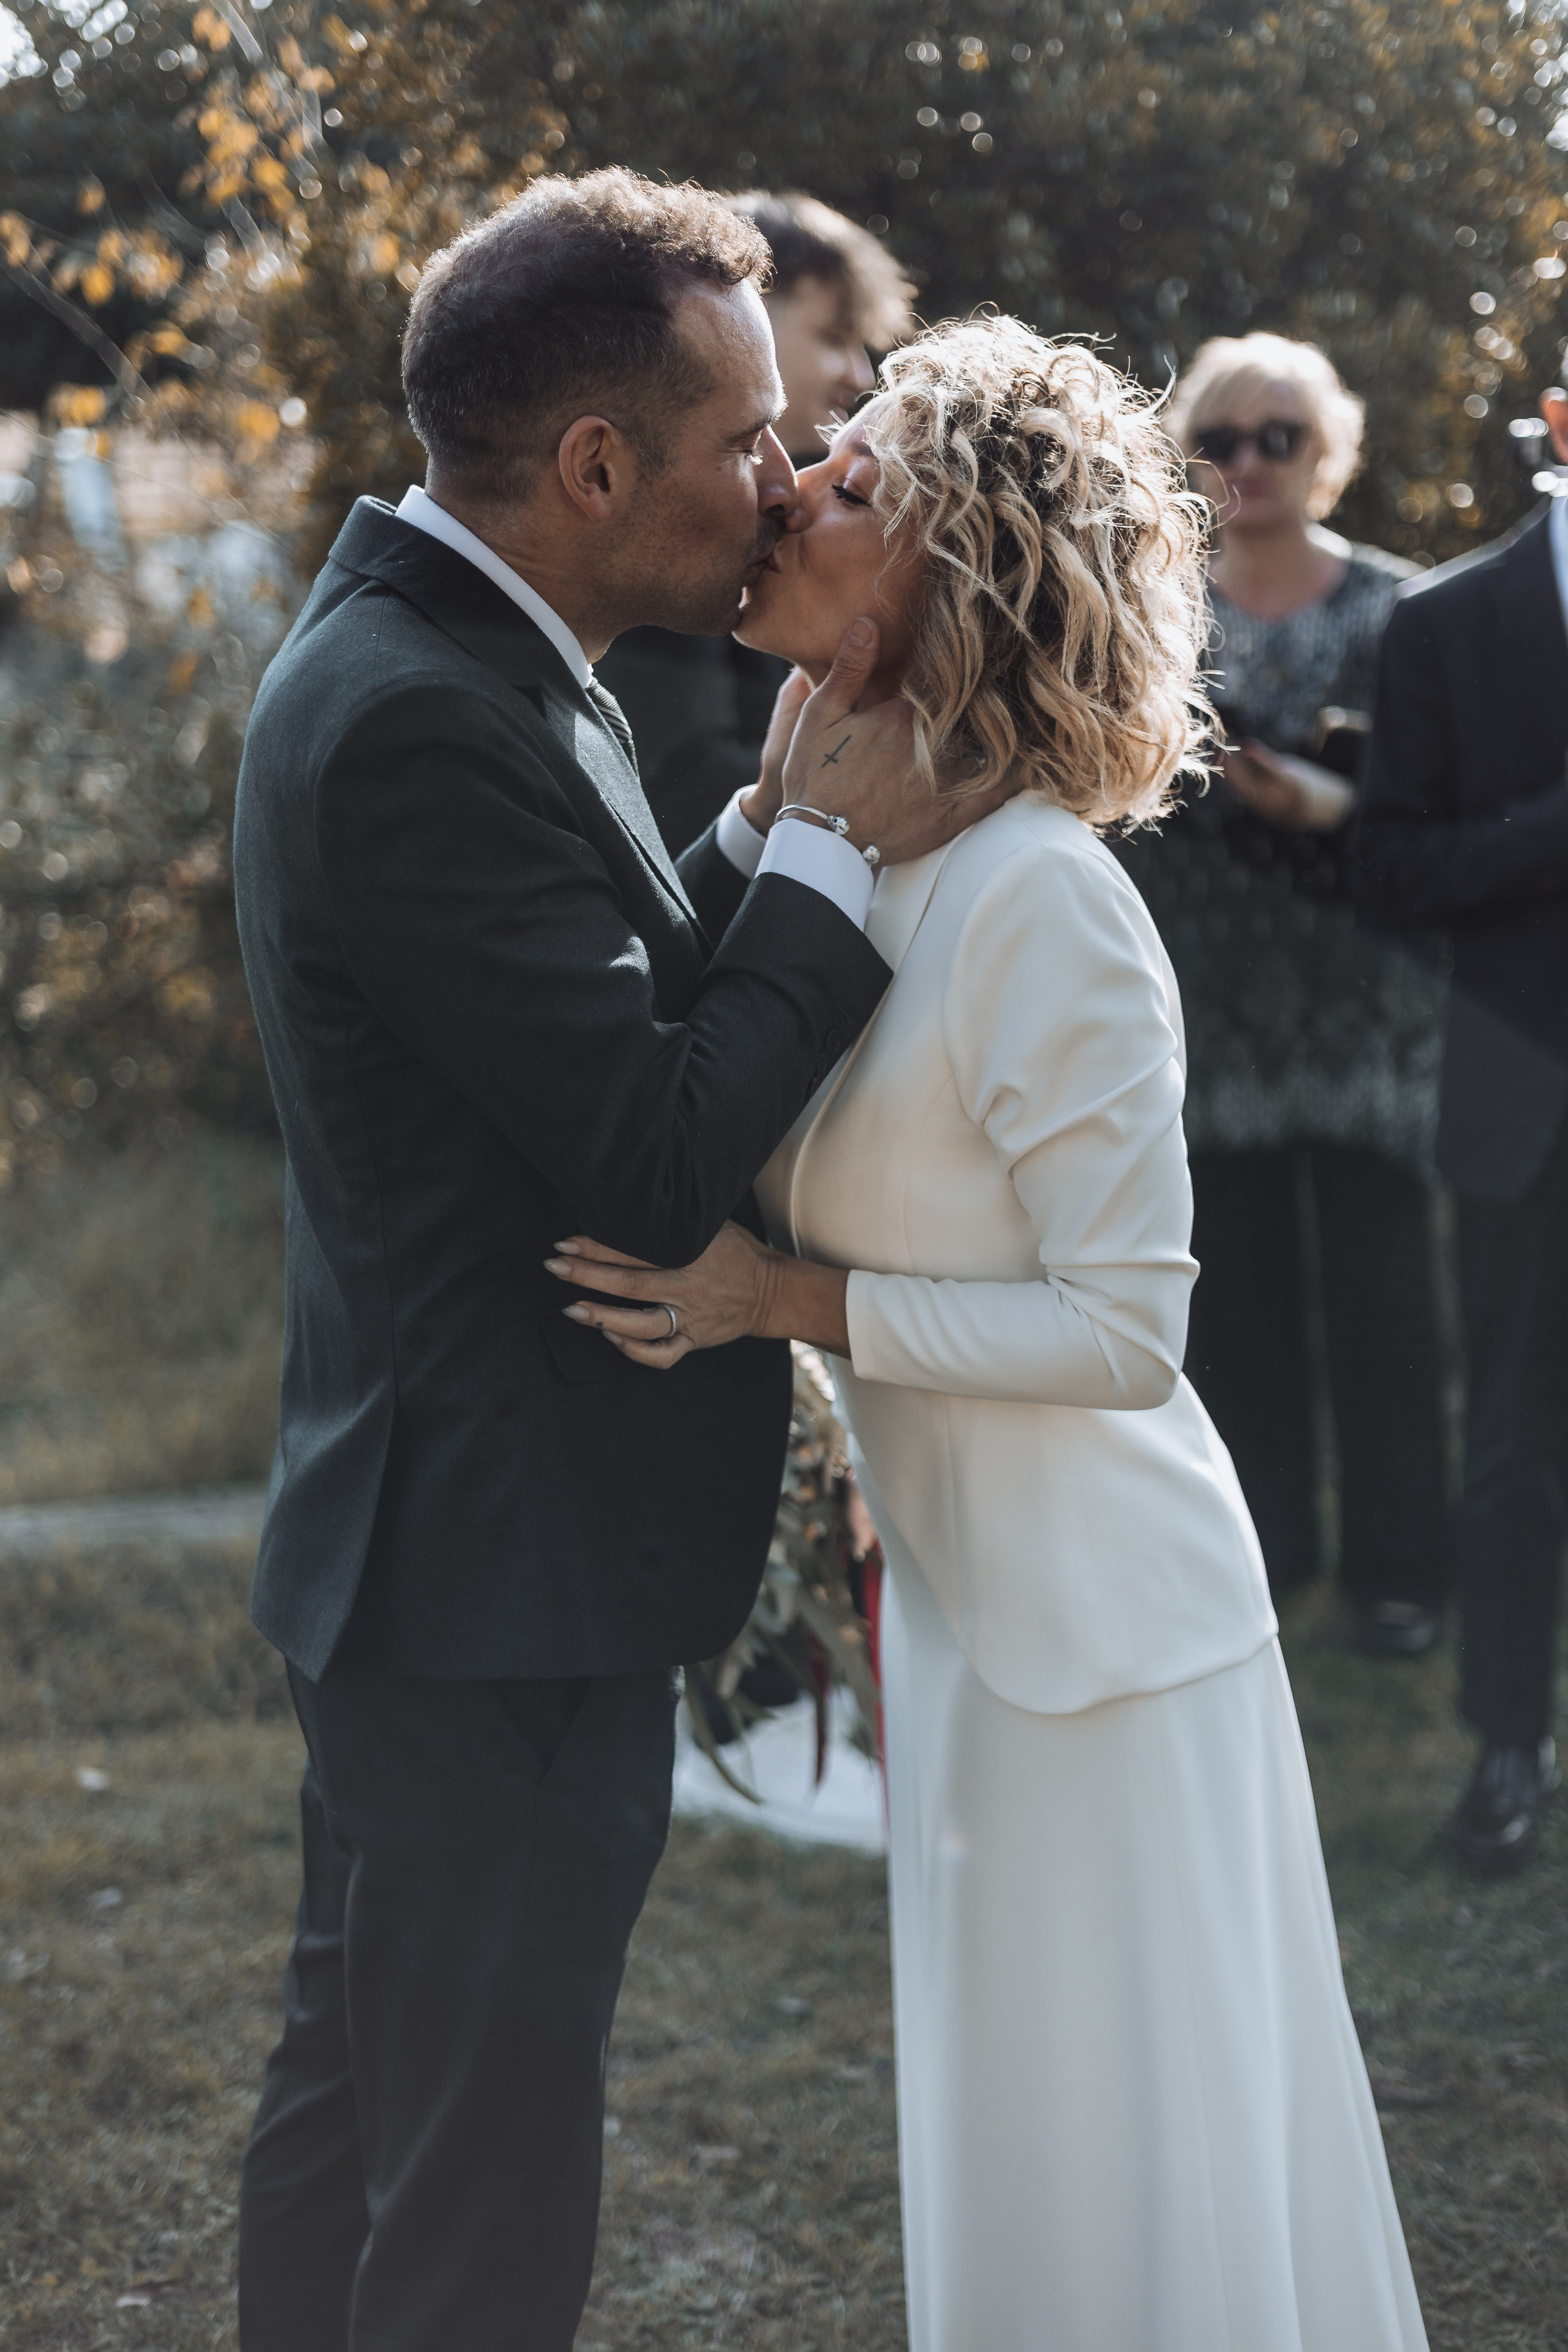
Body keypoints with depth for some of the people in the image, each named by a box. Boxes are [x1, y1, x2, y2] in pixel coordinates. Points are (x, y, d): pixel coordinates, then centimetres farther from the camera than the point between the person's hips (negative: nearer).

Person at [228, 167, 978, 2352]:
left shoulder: (449, 658, 8)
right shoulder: (419, 720, -23)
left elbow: (635, 1008, 11)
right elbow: (666, 1157, -24)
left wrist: (783, 807, -1)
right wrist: (842, 843, -14)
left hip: (434, 1563, 11)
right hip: (506, 1584, -11)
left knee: (358, 2082, 23)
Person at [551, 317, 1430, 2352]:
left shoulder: (1040, 901, -25)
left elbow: (1123, 1327, -23)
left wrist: (791, 1299, -23)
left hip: (1095, 1624, -9)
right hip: (967, 1593, 9)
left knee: (1120, 2186, 8)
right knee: (1017, 2139, 24)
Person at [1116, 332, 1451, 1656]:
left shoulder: (1393, 610, 0)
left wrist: (1337, 806, -22)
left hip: (1364, 1018, -2)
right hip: (1211, 1012, 3)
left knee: (1378, 1287, 0)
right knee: (1234, 1284, 6)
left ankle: (1397, 1559, 11)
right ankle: (1257, 1537, 19)